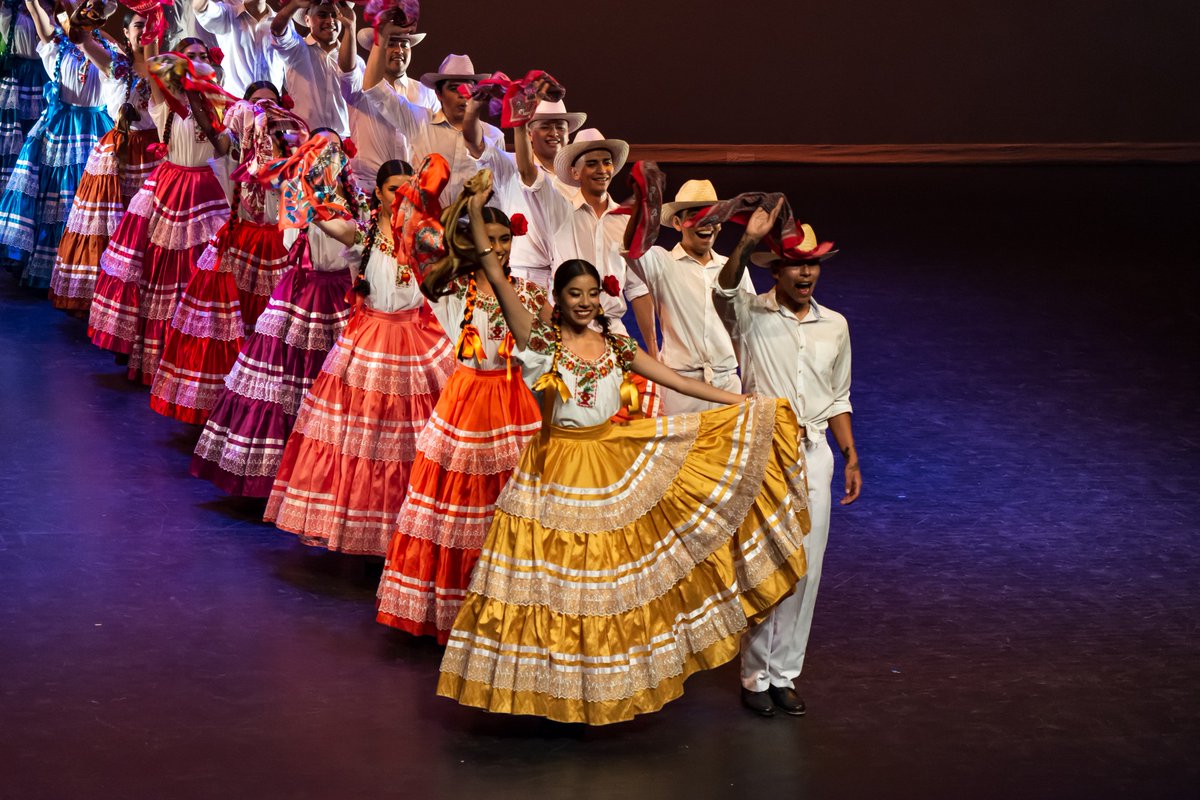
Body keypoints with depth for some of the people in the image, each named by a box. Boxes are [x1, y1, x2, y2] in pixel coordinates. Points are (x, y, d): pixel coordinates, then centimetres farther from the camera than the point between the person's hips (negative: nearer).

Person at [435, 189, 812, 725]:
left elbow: (678, 380, 6)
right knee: (554, 571, -1)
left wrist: (746, 405, 4)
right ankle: (550, 682, 11)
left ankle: (613, 680, 22)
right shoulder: (541, 341, -5)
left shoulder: (617, 347, 6)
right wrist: (477, 217, -24)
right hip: (559, 470, -4)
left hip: (616, 466, 4)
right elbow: (498, 281, -15)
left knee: (614, 573, 9)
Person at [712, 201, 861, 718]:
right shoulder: (751, 315, -2)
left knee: (805, 569, 3)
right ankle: (755, 676, 9)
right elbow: (724, 292, -26)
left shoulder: (834, 325, 11)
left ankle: (785, 674, 13)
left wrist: (851, 458, 11)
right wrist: (747, 242, -40)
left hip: (813, 453, 4)